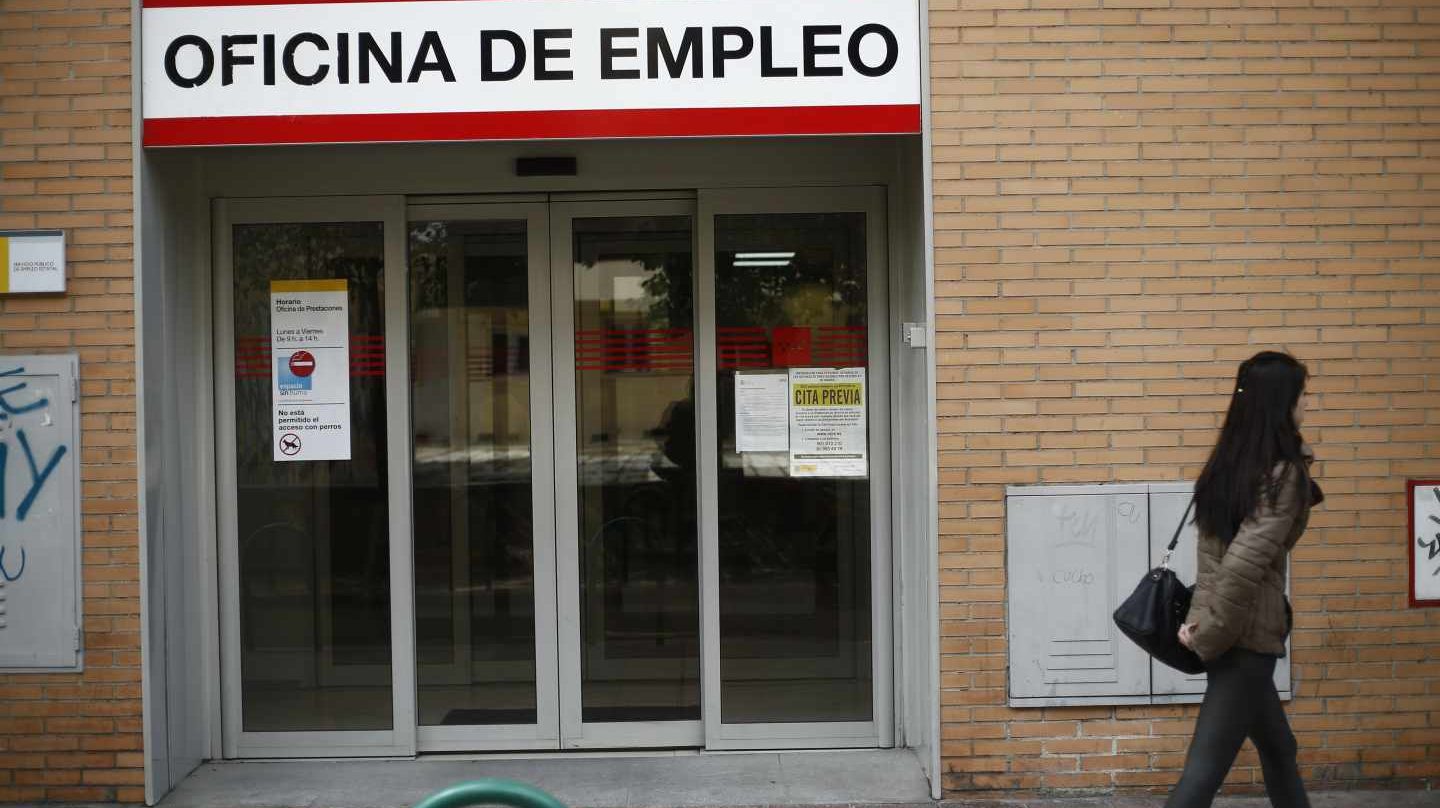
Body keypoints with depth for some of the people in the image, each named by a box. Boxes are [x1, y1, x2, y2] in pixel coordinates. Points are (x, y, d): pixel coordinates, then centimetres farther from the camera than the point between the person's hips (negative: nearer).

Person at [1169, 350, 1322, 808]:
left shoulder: (1230, 463, 8)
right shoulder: (1284, 475, -16)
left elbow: (1216, 553, 7)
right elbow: (1245, 563, -23)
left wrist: (1201, 616, -1)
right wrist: (1211, 637, -14)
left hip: (1226, 632, 9)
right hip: (1246, 636, -9)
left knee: (1279, 749, 23)